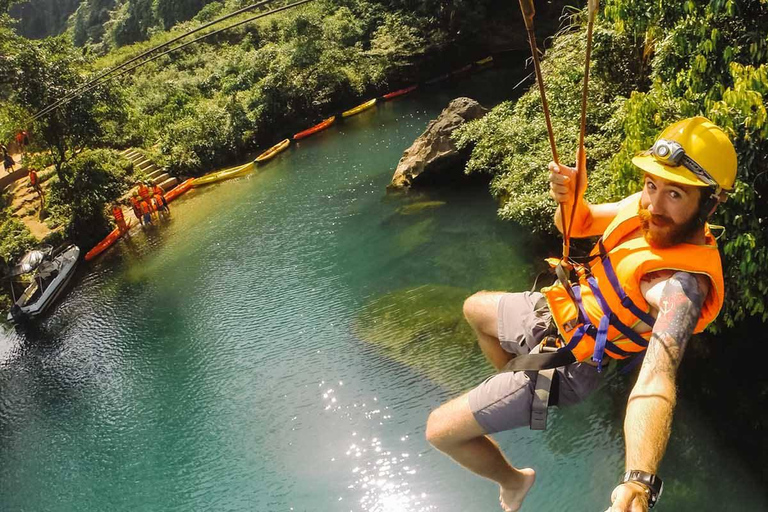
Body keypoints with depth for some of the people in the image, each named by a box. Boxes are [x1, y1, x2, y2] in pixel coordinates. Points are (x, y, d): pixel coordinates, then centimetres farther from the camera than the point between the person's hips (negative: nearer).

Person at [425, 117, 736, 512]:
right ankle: (517, 386, 49)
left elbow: (657, 378, -50)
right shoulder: (651, 209, -12)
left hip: (565, 359, -8)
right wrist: (568, 197, -21)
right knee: (475, 308, 33)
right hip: (560, 308, 8)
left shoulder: (682, 283, -36)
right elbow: (578, 225, 3)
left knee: (440, 430, -7)